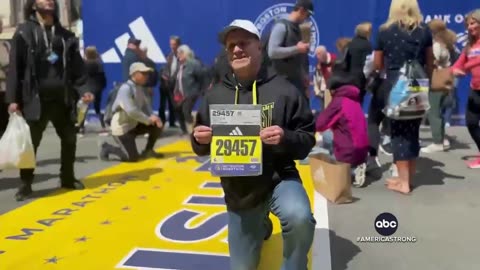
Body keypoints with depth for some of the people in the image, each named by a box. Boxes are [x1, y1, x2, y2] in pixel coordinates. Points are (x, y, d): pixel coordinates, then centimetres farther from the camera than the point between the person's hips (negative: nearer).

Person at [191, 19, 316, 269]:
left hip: (279, 179, -3)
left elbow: (307, 139, -6)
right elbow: (202, 147, 7)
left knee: (299, 218, -38)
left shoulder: (283, 90, -8)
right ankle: (261, 226, 49)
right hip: (238, 191, 4)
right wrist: (200, 140, -16)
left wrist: (286, 138, -27)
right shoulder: (216, 95, 1)